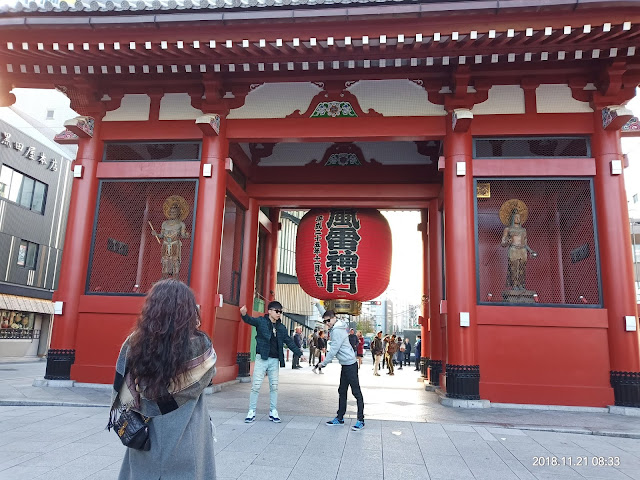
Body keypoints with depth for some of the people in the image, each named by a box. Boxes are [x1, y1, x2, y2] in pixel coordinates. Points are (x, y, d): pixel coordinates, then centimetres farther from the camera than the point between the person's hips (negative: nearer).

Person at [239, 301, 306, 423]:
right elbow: (250, 320, -19)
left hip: (275, 360, 4)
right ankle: (251, 412, 8)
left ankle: (273, 412, 19)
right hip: (262, 358, -4)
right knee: (256, 386, -3)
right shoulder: (261, 321, -2)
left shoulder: (281, 327, 12)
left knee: (274, 387, 8)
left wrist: (300, 354, 15)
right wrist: (244, 314, -43)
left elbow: (289, 342, 17)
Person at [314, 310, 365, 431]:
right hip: (345, 364, 11)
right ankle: (340, 418, 23)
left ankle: (361, 420, -1)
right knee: (342, 391, 15)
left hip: (350, 364, -11)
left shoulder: (337, 331, -18)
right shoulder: (335, 328, 10)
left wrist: (323, 363, -11)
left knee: (356, 392, -5)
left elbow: (333, 350, -18)